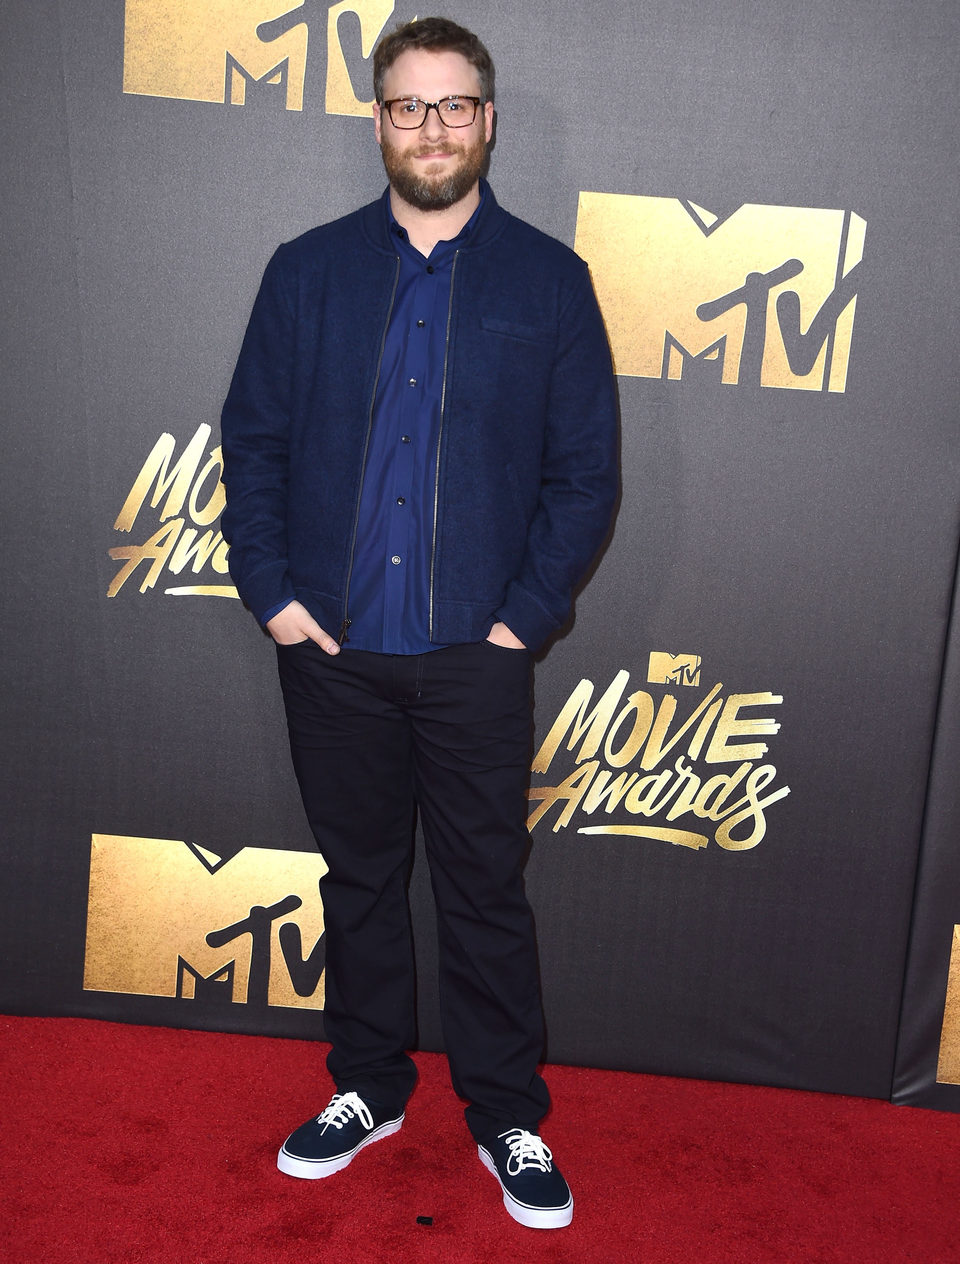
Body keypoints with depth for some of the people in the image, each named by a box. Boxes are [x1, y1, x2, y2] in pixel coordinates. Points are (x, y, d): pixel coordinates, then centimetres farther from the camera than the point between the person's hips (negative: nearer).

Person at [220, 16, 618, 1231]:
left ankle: (508, 1119, 27)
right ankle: (367, 1086, 35)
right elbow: (251, 440, 6)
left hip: (474, 653, -1)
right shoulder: (308, 270, 6)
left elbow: (585, 469, 0)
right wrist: (269, 589, -3)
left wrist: (527, 612, -7)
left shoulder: (548, 280, 1)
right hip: (333, 647, 2)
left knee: (486, 892, 8)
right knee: (358, 878, 15)